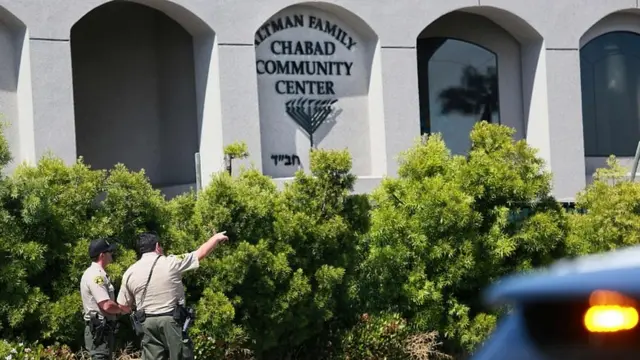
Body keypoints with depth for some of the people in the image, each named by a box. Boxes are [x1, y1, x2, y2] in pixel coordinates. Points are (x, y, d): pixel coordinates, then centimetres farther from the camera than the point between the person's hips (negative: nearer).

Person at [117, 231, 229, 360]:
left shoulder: (129, 273, 2)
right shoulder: (171, 263, -7)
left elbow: (124, 305, 8)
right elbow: (201, 253, 3)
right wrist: (216, 238, 20)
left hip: (147, 323, 4)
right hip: (172, 321, -3)